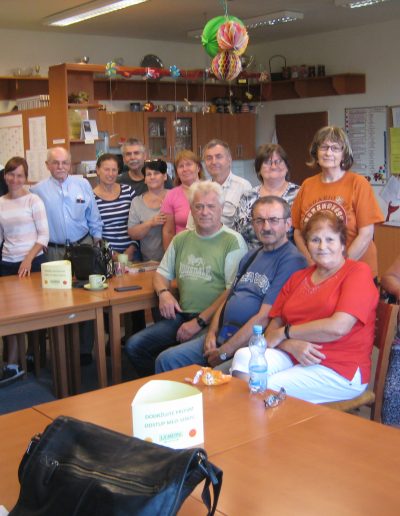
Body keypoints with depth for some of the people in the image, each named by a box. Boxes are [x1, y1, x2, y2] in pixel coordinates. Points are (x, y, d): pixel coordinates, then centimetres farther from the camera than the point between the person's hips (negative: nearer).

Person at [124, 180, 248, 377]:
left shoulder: (233, 241, -4)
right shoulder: (181, 239, 17)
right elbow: (162, 273, 25)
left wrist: (200, 321, -14)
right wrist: (164, 293, 1)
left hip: (213, 322, -7)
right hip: (182, 316, 7)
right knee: (134, 345, -9)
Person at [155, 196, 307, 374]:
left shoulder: (292, 260, -12)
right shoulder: (251, 256, 18)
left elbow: (265, 317, -17)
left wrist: (224, 352, -14)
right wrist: (212, 333, 1)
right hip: (222, 335, 8)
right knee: (166, 360, 0)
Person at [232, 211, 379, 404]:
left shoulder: (358, 272, -1)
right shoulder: (297, 278, 17)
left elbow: (338, 327, -15)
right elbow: (272, 330, 10)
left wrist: (284, 333, -5)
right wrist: (291, 344, -14)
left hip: (339, 371, -5)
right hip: (292, 358, 6)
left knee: (266, 389, -25)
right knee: (244, 356, -22)